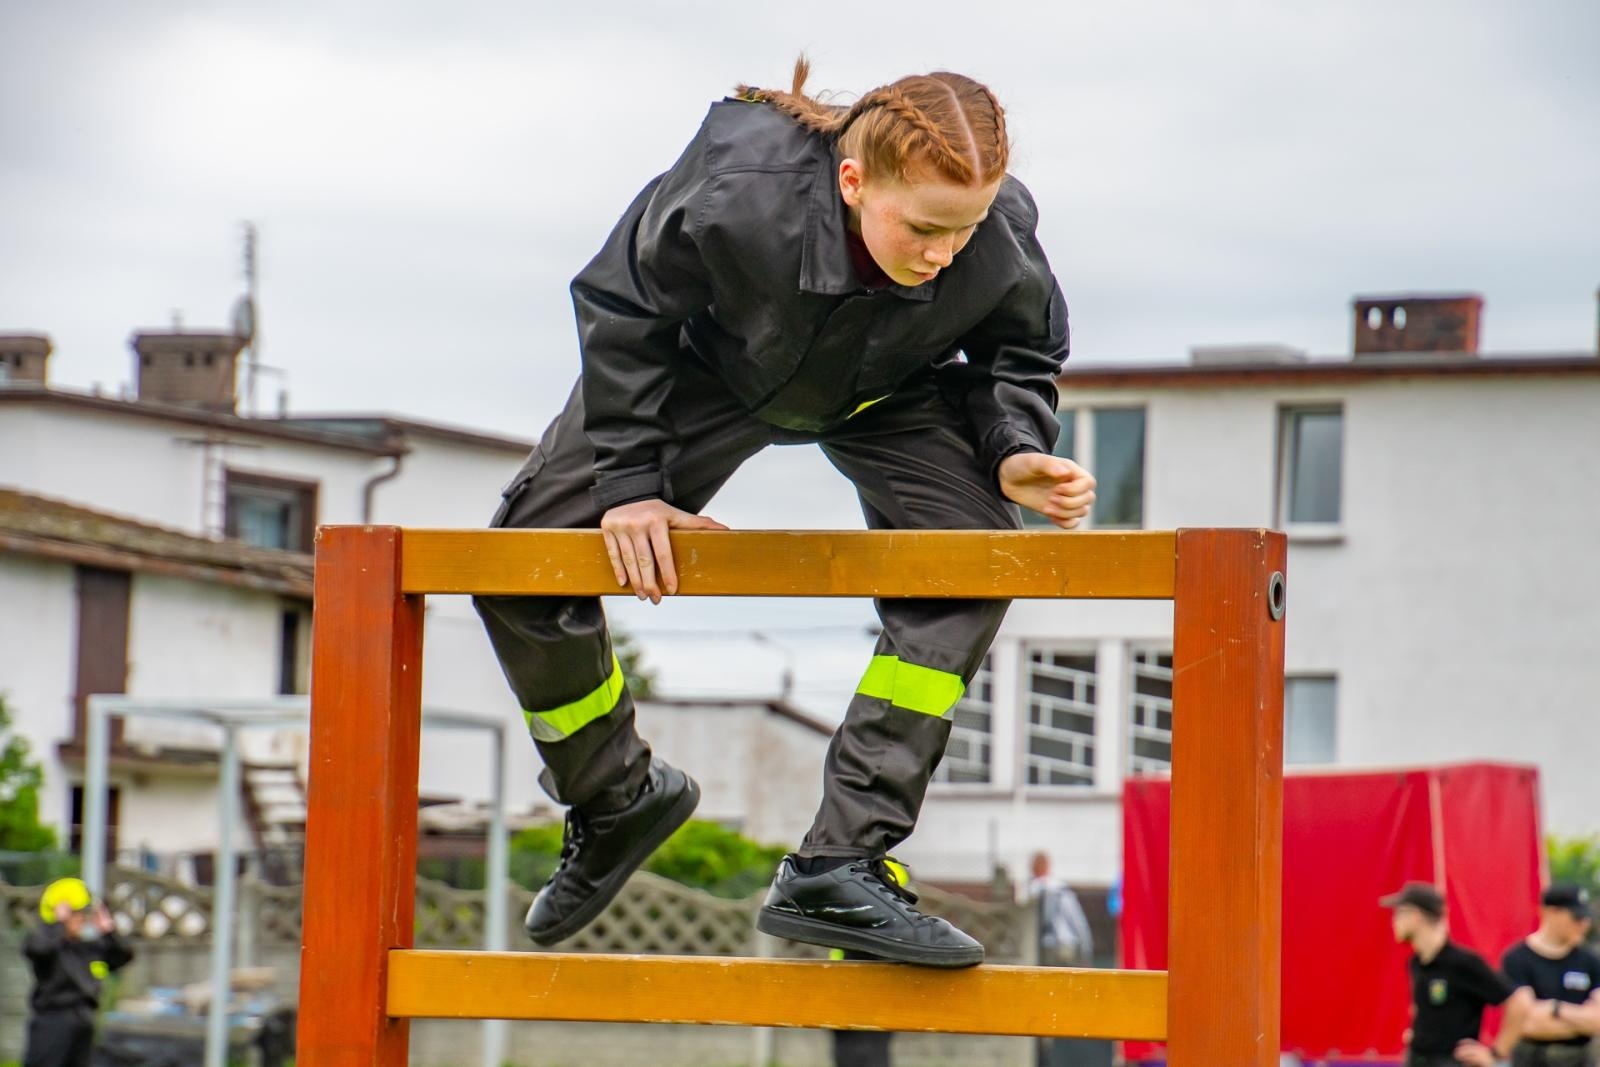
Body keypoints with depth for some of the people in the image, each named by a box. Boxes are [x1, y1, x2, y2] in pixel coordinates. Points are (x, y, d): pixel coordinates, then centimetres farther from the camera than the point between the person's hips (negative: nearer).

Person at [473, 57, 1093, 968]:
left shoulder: (1002, 245, -35)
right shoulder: (736, 199, -42)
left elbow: (1017, 357, -10)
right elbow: (621, 310, -21)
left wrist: (1014, 455, -29)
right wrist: (628, 482, -20)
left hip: (883, 394, 1)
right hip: (713, 368, -1)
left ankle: (840, 867, -23)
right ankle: (614, 799, 22)